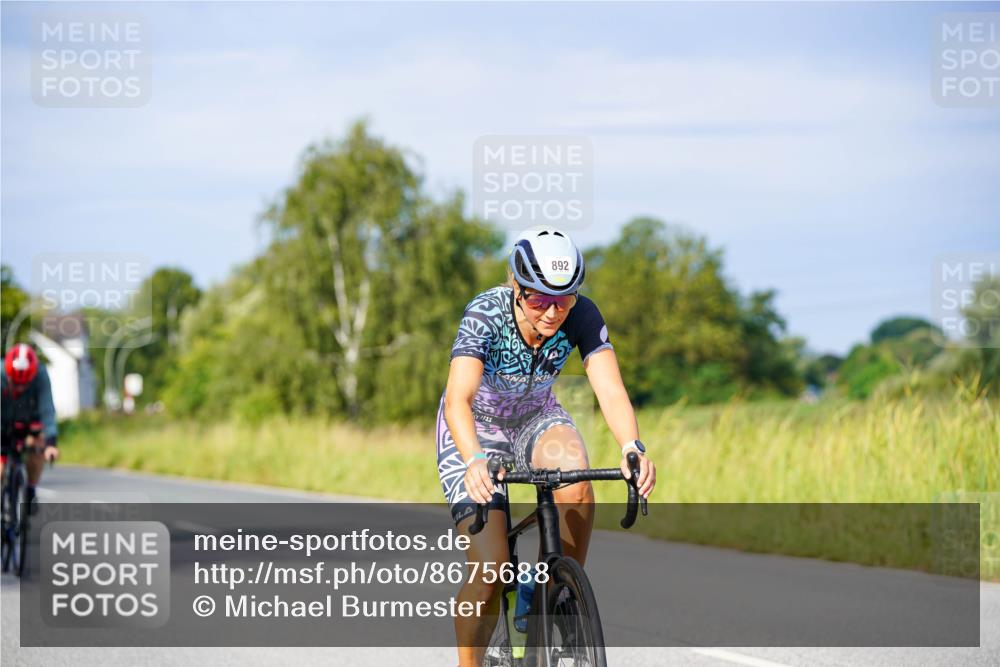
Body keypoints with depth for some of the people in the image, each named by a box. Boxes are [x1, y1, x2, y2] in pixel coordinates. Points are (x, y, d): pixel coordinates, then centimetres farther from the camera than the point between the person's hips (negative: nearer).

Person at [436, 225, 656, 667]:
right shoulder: (485, 315, -32)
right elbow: (458, 398, -44)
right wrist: (474, 461, -63)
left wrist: (632, 446, -55)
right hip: (476, 429, -3)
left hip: (535, 418, 3)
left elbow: (610, 388, -35)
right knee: (490, 568, -18)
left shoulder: (582, 316, -23)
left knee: (576, 482, -32)